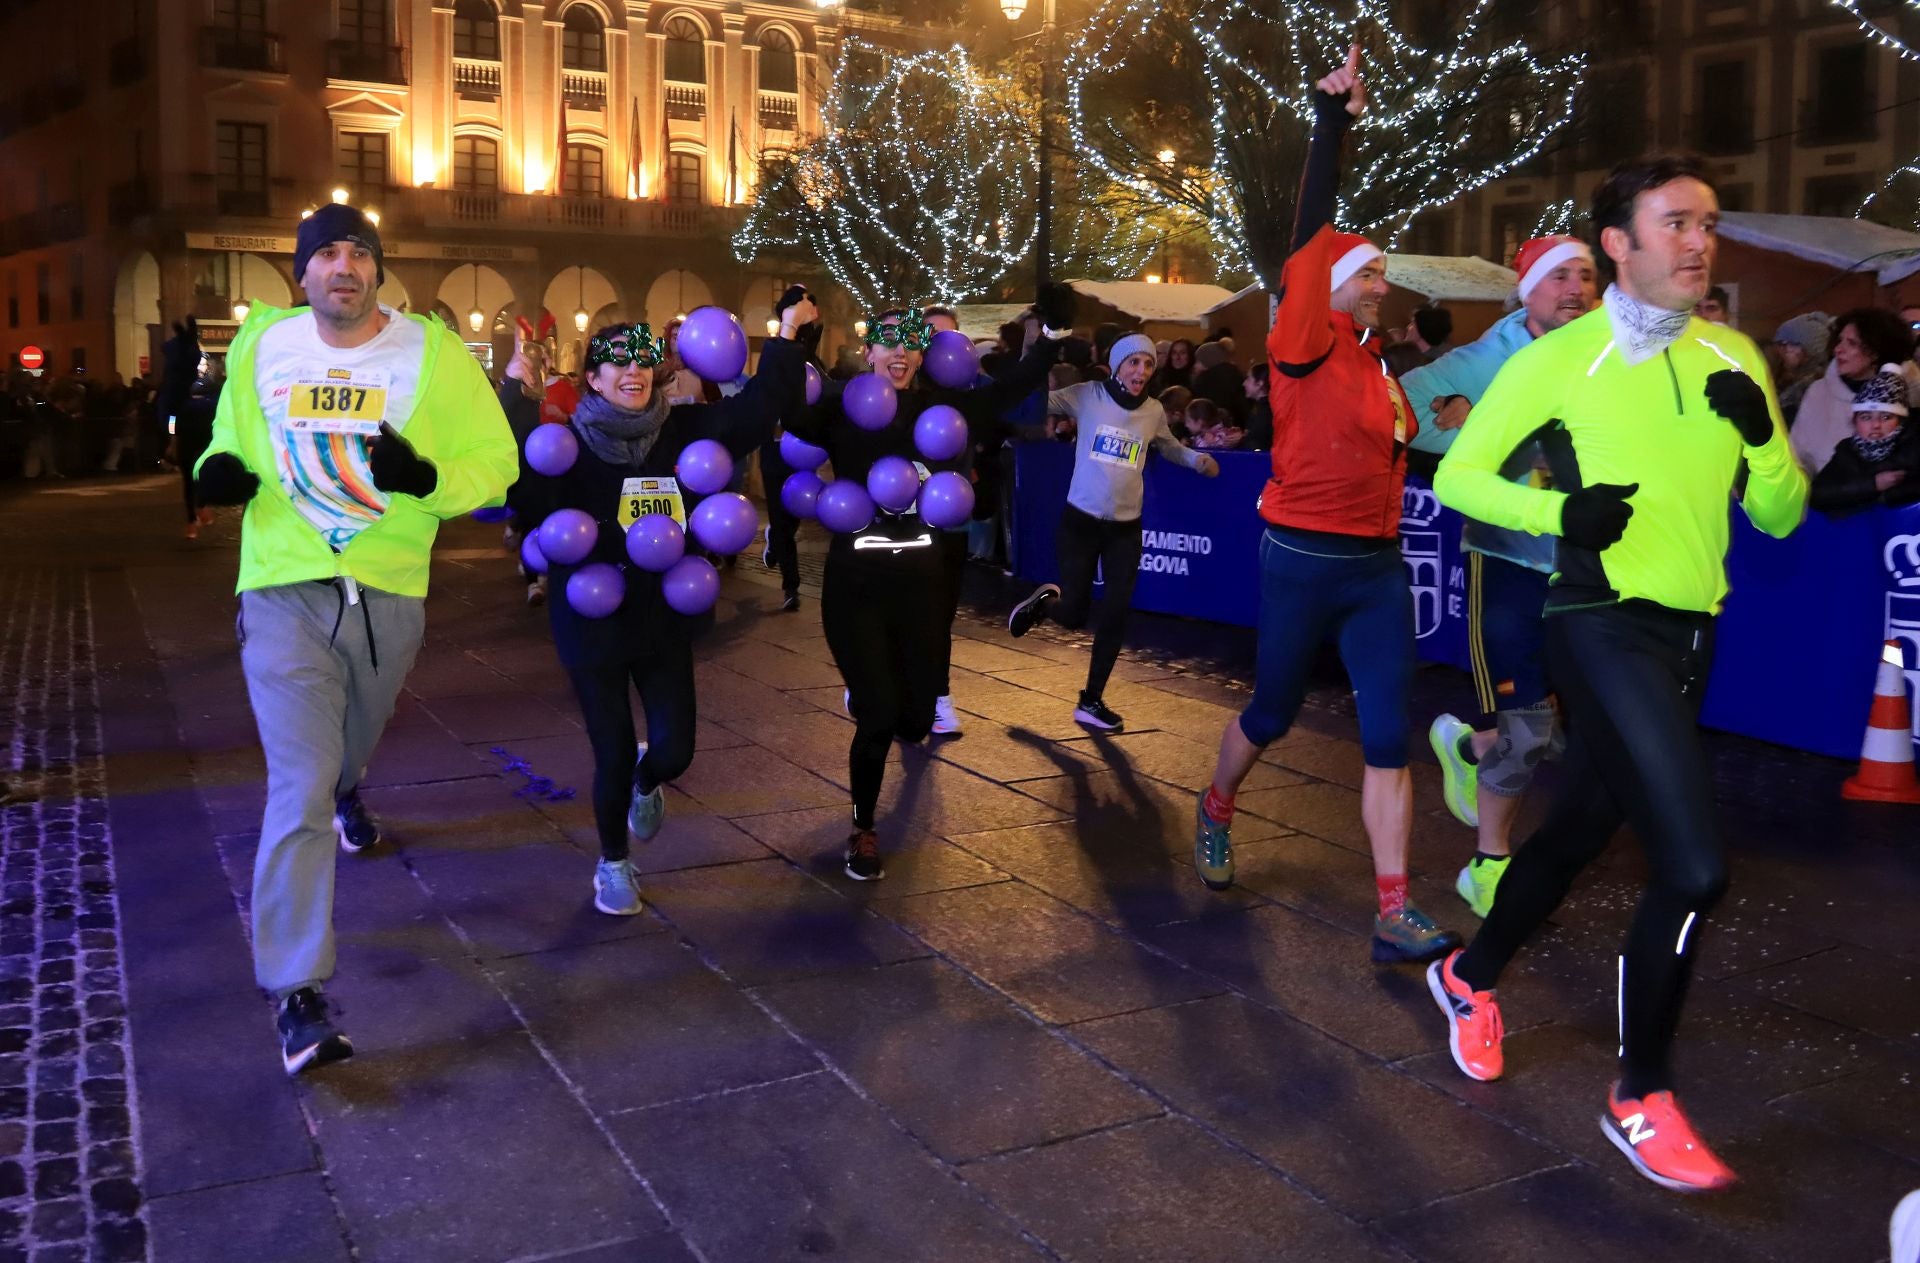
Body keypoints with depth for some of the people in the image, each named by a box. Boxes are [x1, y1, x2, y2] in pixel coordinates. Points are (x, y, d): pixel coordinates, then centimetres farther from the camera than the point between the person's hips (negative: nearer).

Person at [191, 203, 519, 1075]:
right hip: (285, 593, -1)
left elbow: (496, 465, -4)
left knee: (350, 741, 30)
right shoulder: (261, 344, 0)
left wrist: (426, 477, -24)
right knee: (300, 792, -13)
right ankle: (296, 996, -9)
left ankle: (346, 790, 69)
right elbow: (229, 435, 16)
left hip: (390, 595, 2)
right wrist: (221, 470, -8)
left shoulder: (433, 353, -6)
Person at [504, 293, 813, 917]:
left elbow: (754, 412, -3)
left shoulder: (681, 431, -1)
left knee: (675, 748, 1)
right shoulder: (569, 445, -11)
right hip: (592, 624, -3)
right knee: (613, 754, 2)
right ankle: (613, 862, 29)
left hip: (664, 620, 3)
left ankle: (645, 785, 42)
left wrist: (787, 336, -7)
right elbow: (519, 485, -28)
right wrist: (516, 396, -33)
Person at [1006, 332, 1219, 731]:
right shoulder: (1087, 395, -7)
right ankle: (1044, 601, 37)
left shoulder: (1154, 411, 2)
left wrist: (1197, 459, 2)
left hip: (1126, 528, 3)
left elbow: (1169, 447, 20)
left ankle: (1091, 701, 15)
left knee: (1116, 616, 1)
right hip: (1080, 520, -3)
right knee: (1074, 615, -1)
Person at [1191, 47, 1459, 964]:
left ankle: (1394, 916, 1)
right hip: (1303, 562, -6)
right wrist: (1332, 124, -17)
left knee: (1389, 737, -1)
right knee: (1272, 714, 11)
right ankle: (1215, 811, 42)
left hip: (1377, 567, 6)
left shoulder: (1376, 360, 11)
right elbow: (1311, 240, -18)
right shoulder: (1306, 346, -9)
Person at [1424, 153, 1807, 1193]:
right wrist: (1559, 510, -18)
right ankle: (1640, 1097, 5)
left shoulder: (1733, 357, 8)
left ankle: (1470, 978, 42)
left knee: (1579, 830, 18)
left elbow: (1782, 517, 10)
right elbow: (1456, 474, -2)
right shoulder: (1559, 358, -8)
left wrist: (1761, 434, -9)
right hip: (1606, 627, -6)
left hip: (1689, 636, 7)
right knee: (1693, 865, -14)